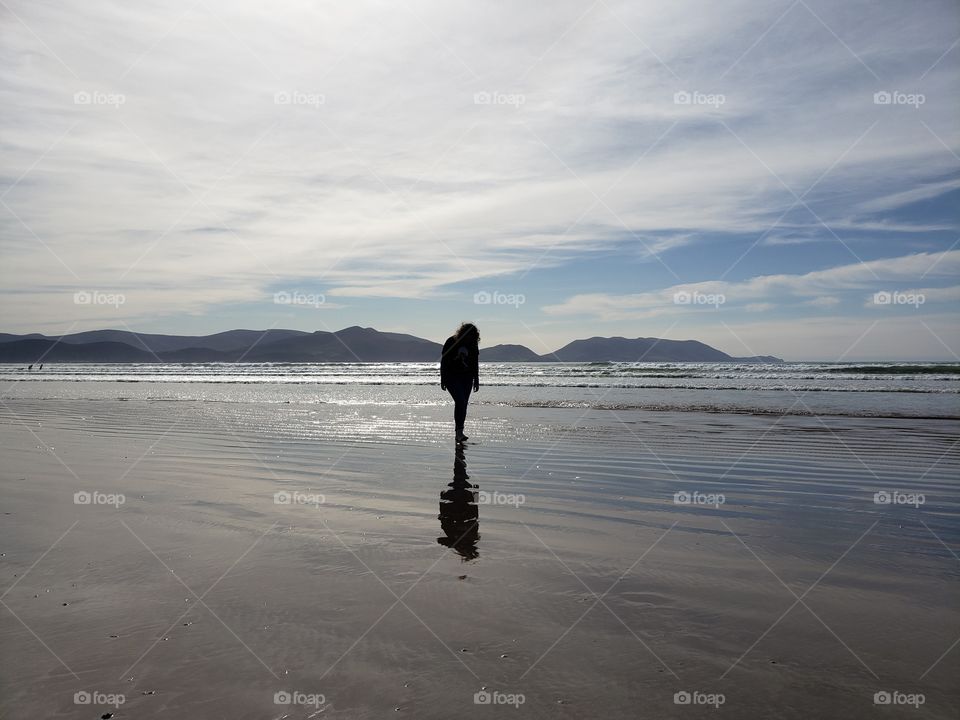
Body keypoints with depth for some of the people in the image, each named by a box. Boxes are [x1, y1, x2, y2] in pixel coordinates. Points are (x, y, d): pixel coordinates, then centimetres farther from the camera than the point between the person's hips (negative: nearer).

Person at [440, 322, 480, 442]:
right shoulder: (451, 342, -11)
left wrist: (476, 380, 11)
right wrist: (442, 380, -8)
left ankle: (459, 433, 11)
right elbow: (443, 361, -7)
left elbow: (475, 364, 11)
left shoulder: (473, 345, 1)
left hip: (467, 377, 4)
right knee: (460, 401, -19)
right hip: (452, 376, -4)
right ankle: (459, 432, -19)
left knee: (463, 404, 2)